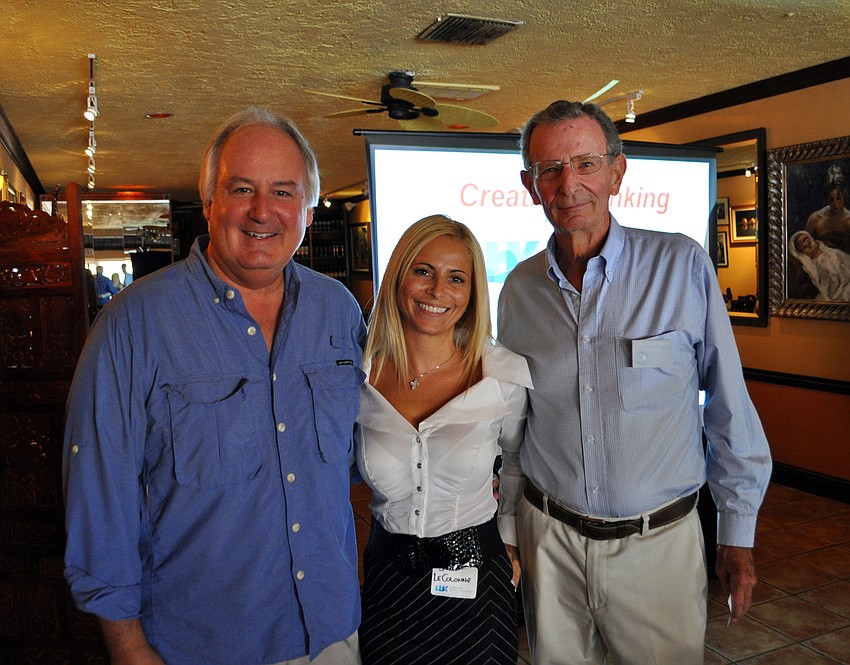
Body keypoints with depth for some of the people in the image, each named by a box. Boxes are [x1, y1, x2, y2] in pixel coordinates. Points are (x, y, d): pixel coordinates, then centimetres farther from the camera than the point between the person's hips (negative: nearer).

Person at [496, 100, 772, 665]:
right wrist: (507, 530, 10)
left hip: (659, 541, -2)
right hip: (548, 537, 3)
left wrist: (738, 533, -1)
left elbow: (730, 408, -5)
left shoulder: (682, 265, -10)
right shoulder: (520, 288, -1)